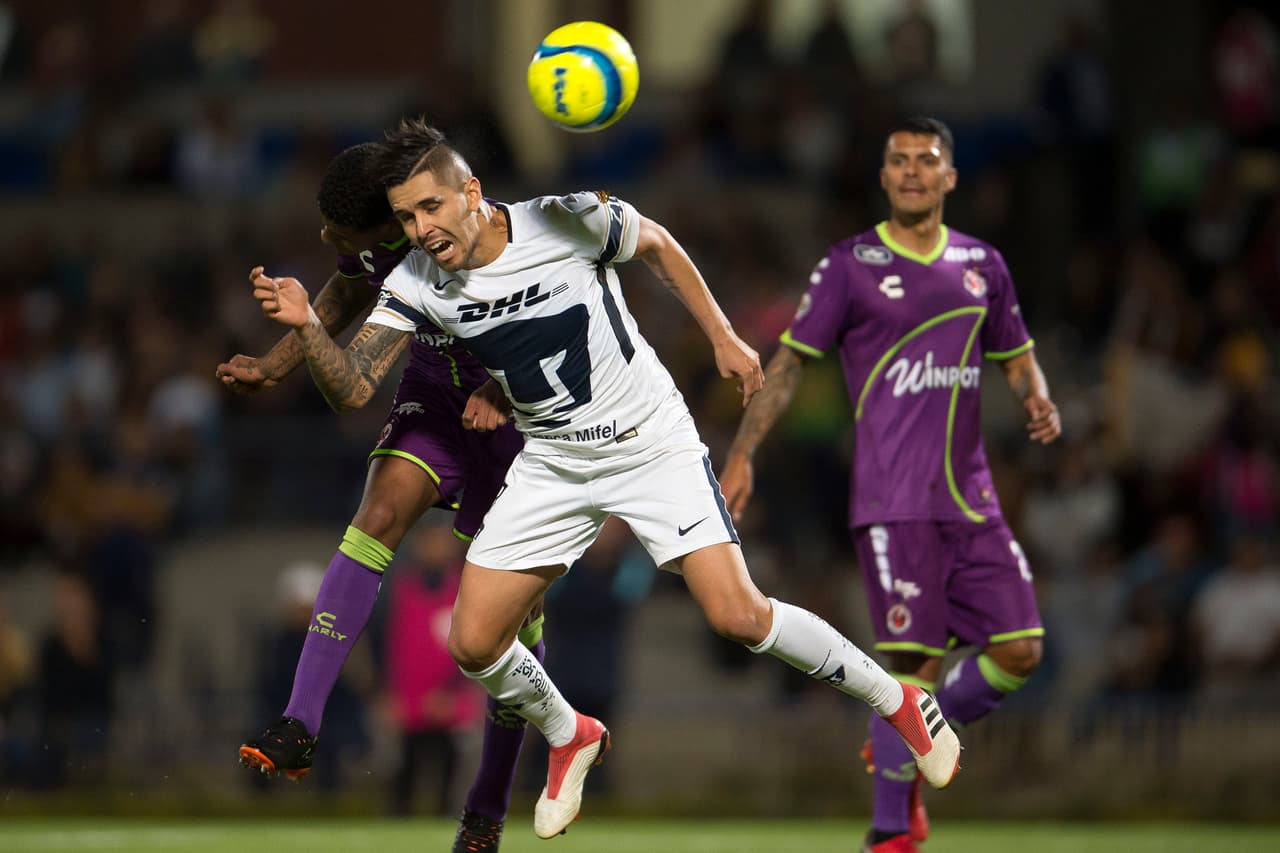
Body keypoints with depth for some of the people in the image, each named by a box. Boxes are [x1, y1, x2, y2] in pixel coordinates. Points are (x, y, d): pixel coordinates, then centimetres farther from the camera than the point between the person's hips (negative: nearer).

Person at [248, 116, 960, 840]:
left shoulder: (566, 220, -21)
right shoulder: (417, 283, -11)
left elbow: (656, 244, -1)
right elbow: (352, 388, -13)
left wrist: (724, 337, 2)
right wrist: (306, 326, -31)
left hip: (654, 446, -4)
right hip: (552, 464, 4)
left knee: (738, 617, -16)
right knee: (474, 643, -3)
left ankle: (899, 704, 6)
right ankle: (570, 738, 28)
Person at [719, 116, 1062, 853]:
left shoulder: (982, 265, 13)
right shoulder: (851, 265, 0)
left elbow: (1016, 354, 24)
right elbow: (790, 362, 2)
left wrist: (1039, 399, 2)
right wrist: (742, 453, -5)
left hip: (971, 500, 5)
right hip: (893, 501, -5)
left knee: (1019, 651, -1)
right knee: (917, 661, -12)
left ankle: (908, 748, 22)